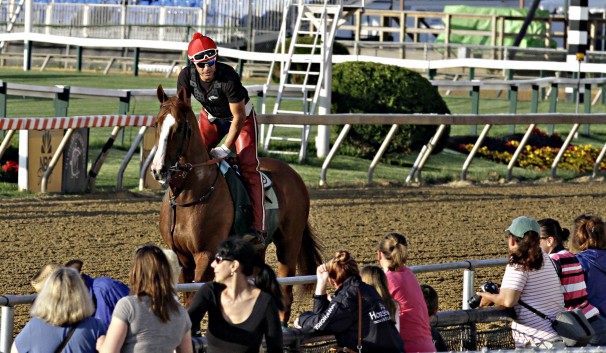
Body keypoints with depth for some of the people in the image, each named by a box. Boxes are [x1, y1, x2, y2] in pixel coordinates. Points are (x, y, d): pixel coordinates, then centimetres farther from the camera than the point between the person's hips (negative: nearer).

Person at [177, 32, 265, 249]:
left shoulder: (228, 78, -35)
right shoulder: (187, 76, -21)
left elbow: (239, 118, -29)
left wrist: (225, 149, -30)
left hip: (241, 118, -5)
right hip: (210, 117, 5)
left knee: (248, 166, -19)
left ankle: (258, 229, -27)